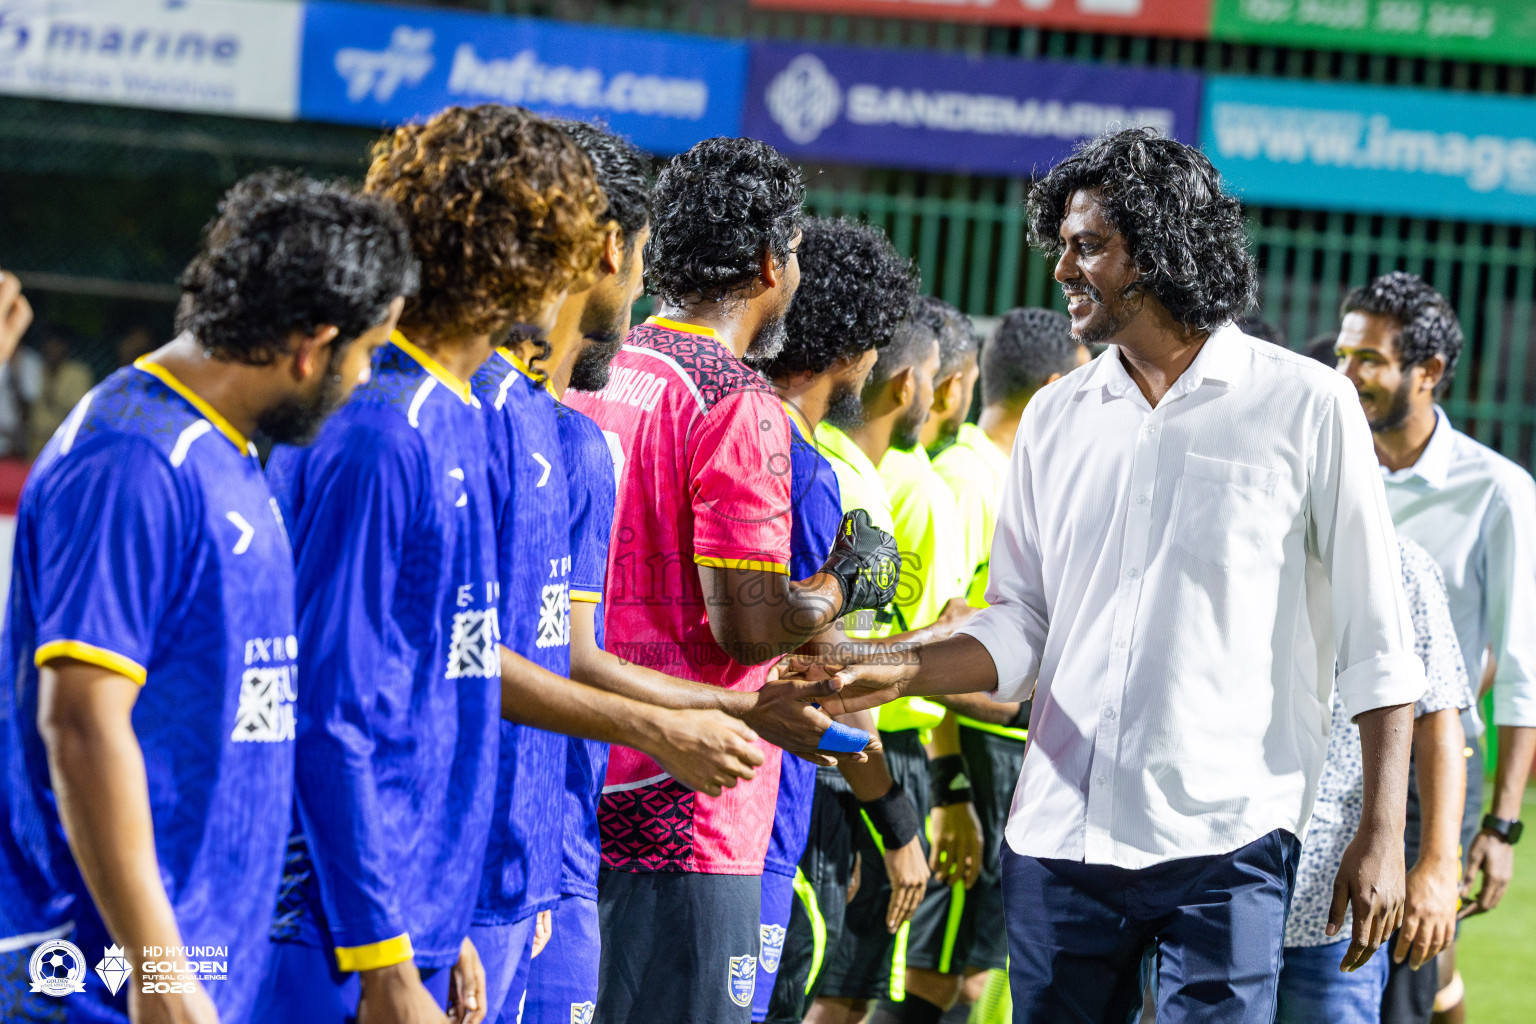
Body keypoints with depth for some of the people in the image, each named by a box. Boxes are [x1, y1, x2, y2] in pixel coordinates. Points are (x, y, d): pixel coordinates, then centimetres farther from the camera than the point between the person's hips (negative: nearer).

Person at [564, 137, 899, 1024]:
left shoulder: (594, 379, 11)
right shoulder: (737, 404, -14)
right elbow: (750, 624, -18)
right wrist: (852, 582, 0)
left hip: (578, 784, 8)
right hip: (678, 814, -8)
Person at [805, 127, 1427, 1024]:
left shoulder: (1304, 406, -1)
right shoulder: (1056, 418, 12)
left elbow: (1377, 644, 0)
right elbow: (1020, 630, 14)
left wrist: (1381, 834, -5)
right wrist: (901, 671, -5)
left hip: (1224, 840, -4)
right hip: (1060, 833, 5)